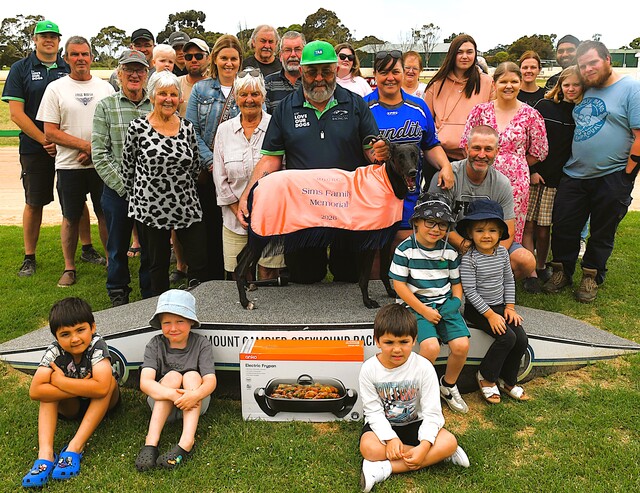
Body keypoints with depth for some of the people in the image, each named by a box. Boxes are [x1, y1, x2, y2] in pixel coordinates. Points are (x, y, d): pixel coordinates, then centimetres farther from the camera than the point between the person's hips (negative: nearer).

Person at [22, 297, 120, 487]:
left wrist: (59, 380, -33)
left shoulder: (97, 345, -29)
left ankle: (75, 447, -30)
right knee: (48, 389, -22)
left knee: (109, 382, -31)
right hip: (71, 406, 3)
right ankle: (45, 454, -31)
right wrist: (82, 388, -34)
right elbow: (35, 391, -33)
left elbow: (101, 388, -43)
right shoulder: (54, 351, -21)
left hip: (102, 405, -2)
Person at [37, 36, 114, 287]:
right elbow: (50, 132, -4)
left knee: (106, 214, 7)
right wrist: (86, 145, -14)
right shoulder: (56, 88, 2)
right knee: (71, 217, 8)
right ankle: (69, 267, 20)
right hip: (69, 165, -1)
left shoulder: (105, 87, 8)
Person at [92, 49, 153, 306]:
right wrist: (124, 186, -11)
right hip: (117, 191, 0)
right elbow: (99, 153, -4)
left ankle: (151, 300, 27)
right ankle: (118, 299, 30)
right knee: (118, 248, 11)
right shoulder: (105, 106, 2)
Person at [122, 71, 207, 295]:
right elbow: (127, 169, 2)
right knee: (158, 266, 11)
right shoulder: (138, 128, -5)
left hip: (187, 207, 3)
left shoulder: (188, 128, 4)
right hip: (151, 208, -2)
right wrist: (137, 197, 7)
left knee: (200, 263, 1)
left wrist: (179, 184, 10)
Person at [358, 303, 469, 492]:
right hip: (383, 424, 0)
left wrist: (424, 446, -31)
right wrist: (390, 438, -29)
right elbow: (374, 411, -12)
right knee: (368, 448, -33)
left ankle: (386, 468, -27)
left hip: (414, 423, 1)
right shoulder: (369, 369, -15)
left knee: (449, 441, -26)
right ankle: (437, 455, -21)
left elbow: (432, 412, -17)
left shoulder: (423, 367, -17)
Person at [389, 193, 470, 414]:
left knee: (461, 345, -17)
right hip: (417, 305, -4)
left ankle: (448, 385, 13)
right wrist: (423, 310, -13)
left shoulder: (450, 251, 3)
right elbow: (399, 284, -9)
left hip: (445, 304, 4)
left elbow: (456, 282, 14)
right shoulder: (405, 249, -8)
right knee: (431, 347, -27)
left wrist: (455, 303, -5)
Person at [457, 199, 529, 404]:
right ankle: (486, 377, 0)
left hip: (500, 305, 6)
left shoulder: (502, 252, 2)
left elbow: (509, 280, 11)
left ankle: (508, 381, 13)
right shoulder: (469, 258, -18)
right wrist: (490, 314, -19)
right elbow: (470, 291, -19)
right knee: (507, 337, -22)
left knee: (522, 339, -8)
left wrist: (510, 307, 3)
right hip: (477, 309, -6)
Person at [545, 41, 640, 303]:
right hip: (574, 175, 5)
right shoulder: (584, 92, 12)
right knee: (563, 227, 7)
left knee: (602, 234, 9)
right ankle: (562, 271, 25)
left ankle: (591, 277, 25)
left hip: (612, 180, -5)